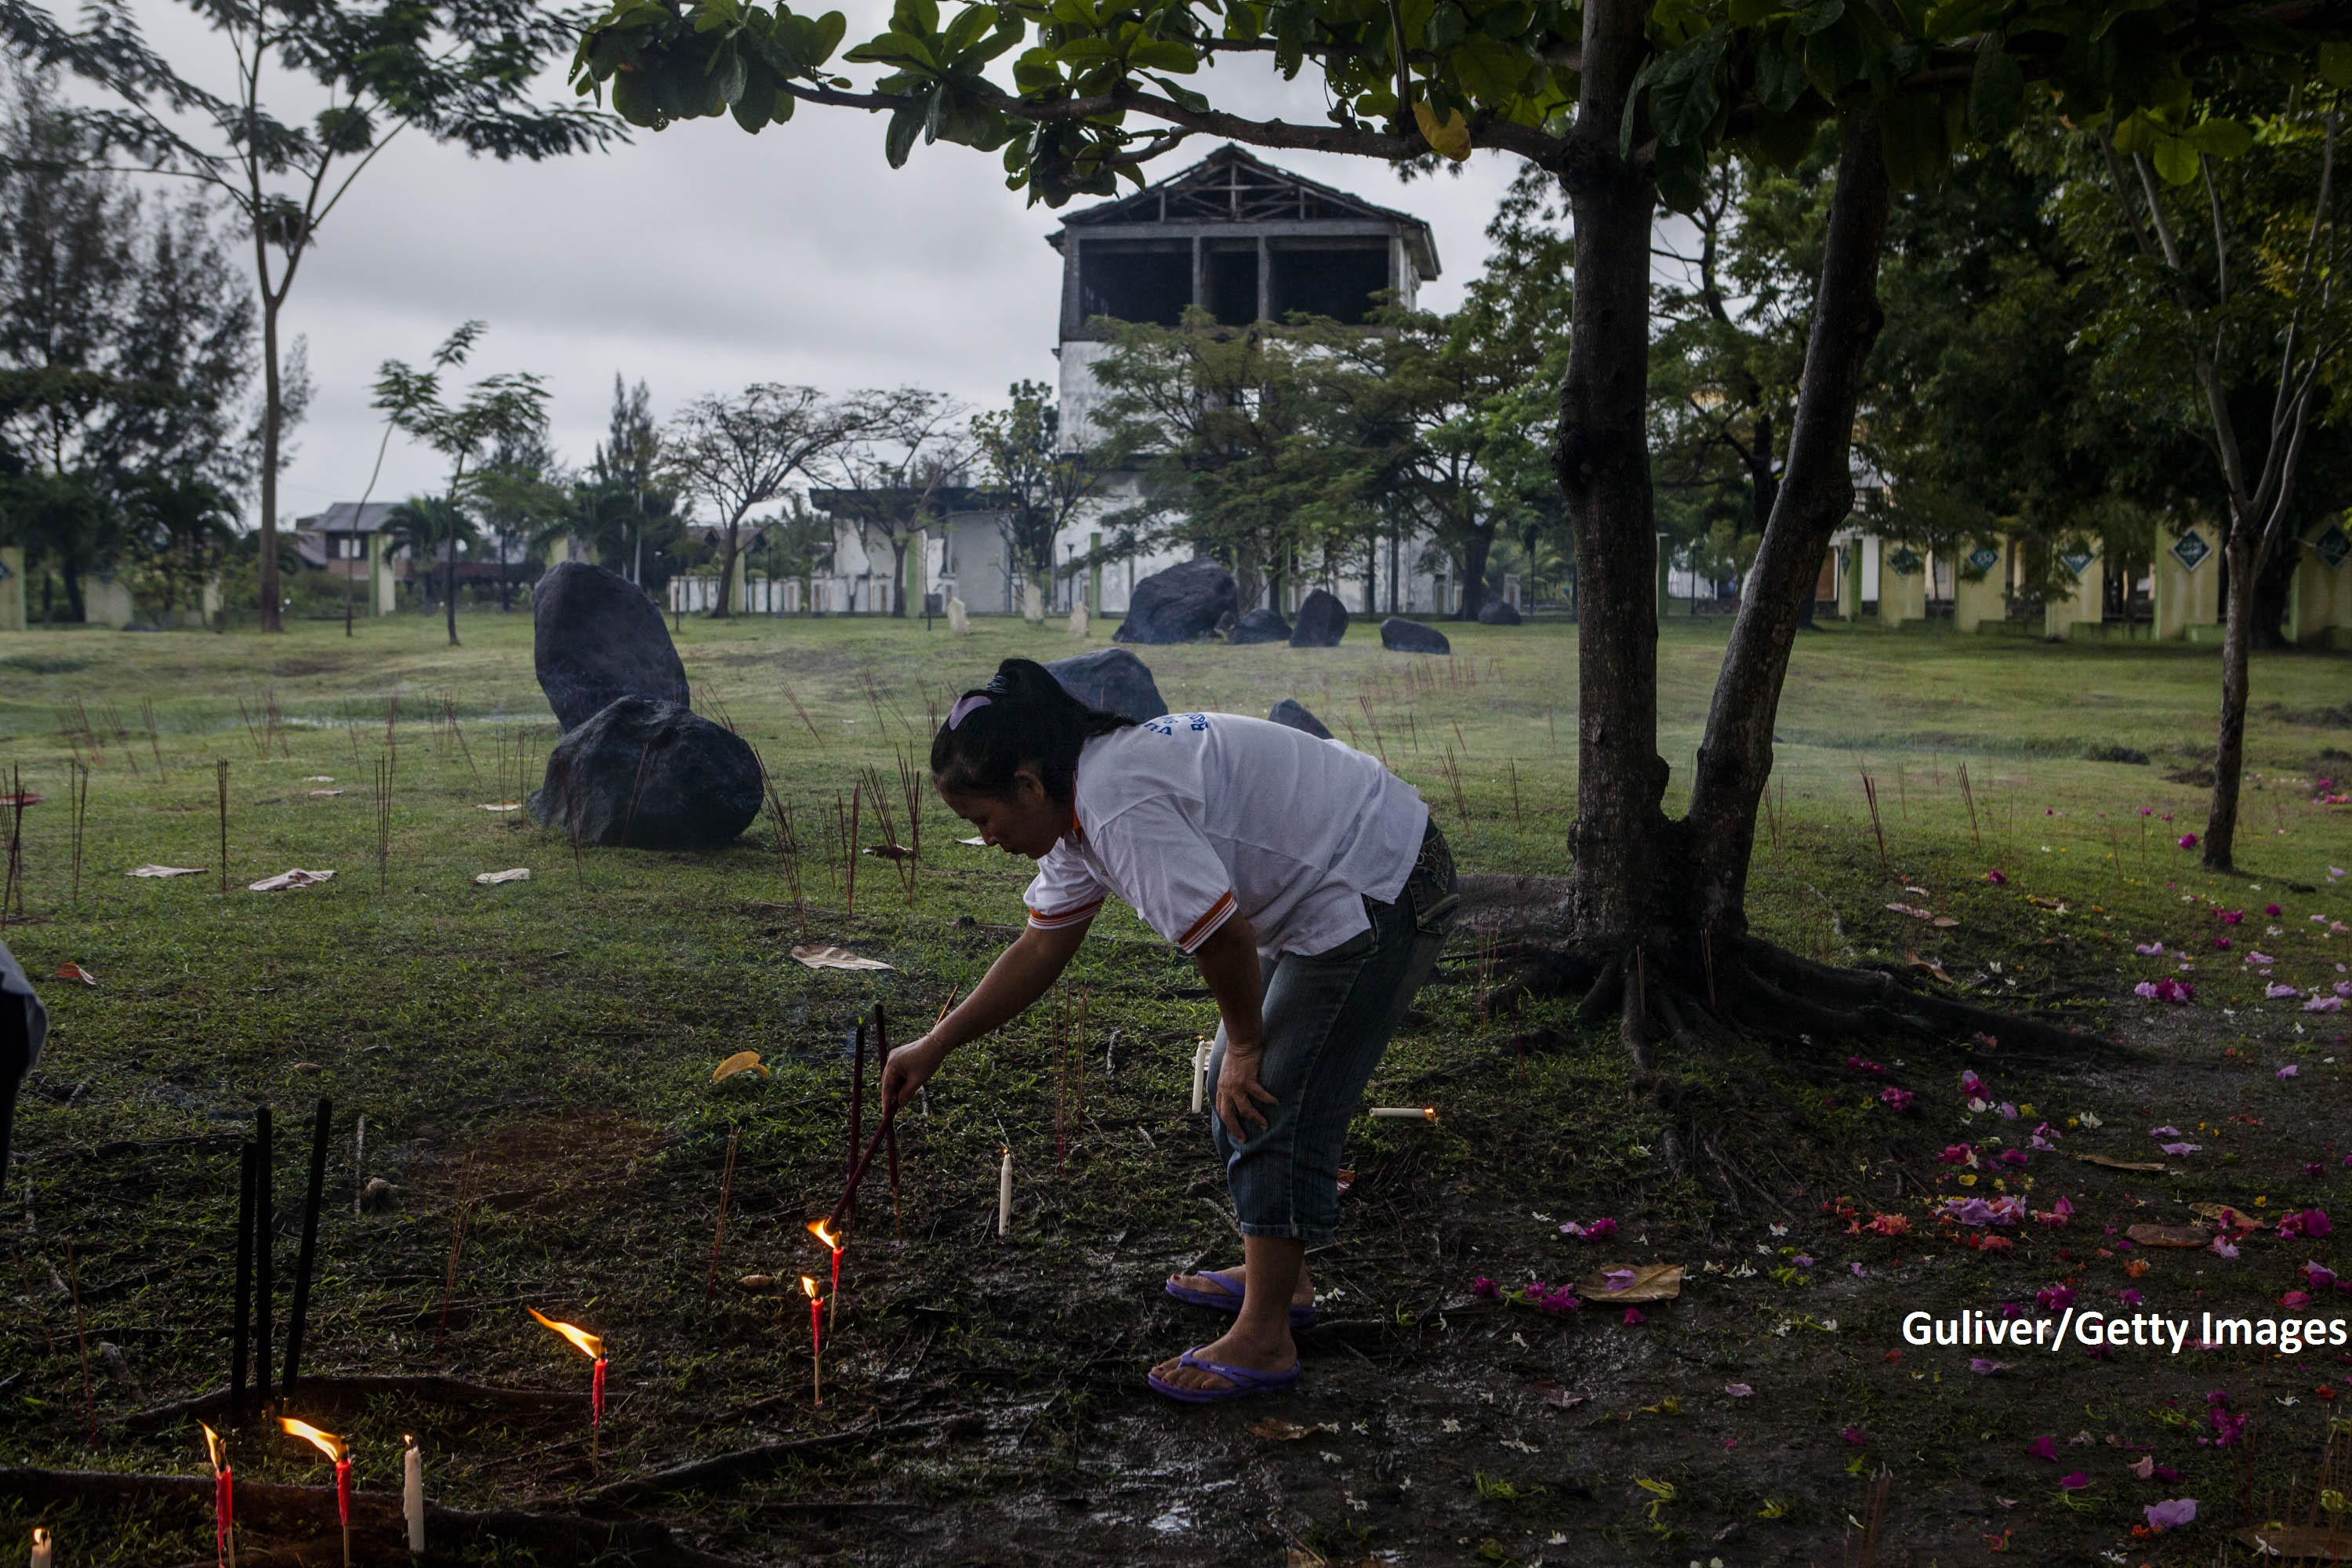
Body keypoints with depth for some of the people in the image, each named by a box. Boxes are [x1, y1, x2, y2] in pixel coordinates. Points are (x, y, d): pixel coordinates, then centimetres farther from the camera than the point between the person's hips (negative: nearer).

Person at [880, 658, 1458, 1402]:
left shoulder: (1122, 808, -28)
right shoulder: (1078, 807, 6)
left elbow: (1224, 937, -28)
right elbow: (1039, 950, 15)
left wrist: (1245, 1046, -10)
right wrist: (933, 1048, 17)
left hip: (1381, 896, -11)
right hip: (1322, 899, 11)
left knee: (1274, 1107, -9)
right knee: (1237, 1087, 17)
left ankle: (1262, 1341, 0)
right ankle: (1278, 1276, 32)